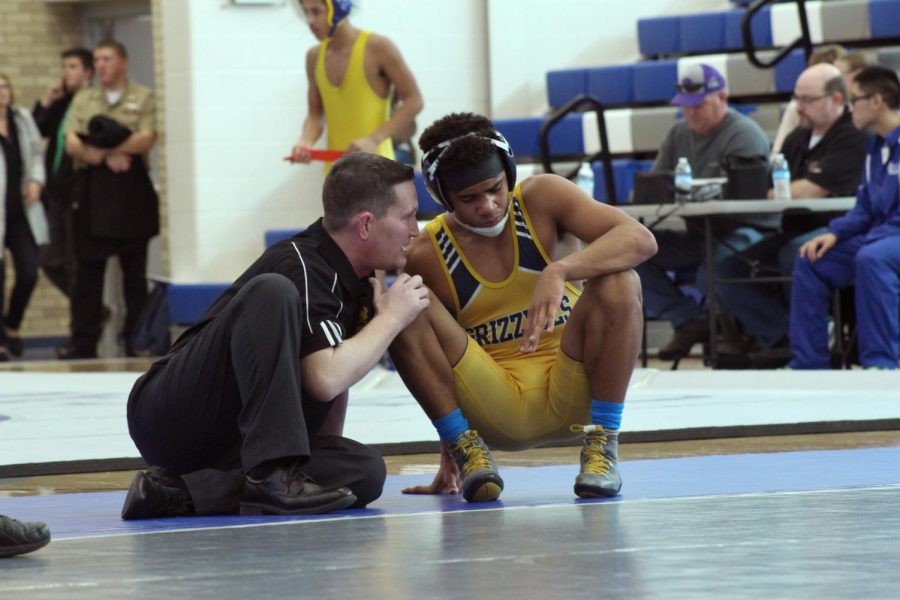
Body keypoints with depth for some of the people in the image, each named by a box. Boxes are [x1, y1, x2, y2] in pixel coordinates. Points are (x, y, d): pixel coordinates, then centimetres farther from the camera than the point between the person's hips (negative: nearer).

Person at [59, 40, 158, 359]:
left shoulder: (143, 98, 4)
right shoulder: (83, 99, 14)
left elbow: (146, 139, -10)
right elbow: (72, 144, 2)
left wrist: (97, 147, -15)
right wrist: (107, 157, -14)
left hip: (131, 188, -2)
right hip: (92, 188, 2)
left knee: (135, 270, 1)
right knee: (88, 267, 1)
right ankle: (83, 340, 3)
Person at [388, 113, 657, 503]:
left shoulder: (540, 199, -6)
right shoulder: (427, 256, -6)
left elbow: (641, 240, -19)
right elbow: (436, 351, 4)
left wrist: (560, 272, -35)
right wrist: (449, 453, 1)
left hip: (571, 396, 0)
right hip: (496, 418, 0)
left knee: (619, 283, -26)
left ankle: (602, 446, -19)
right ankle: (468, 449, -19)